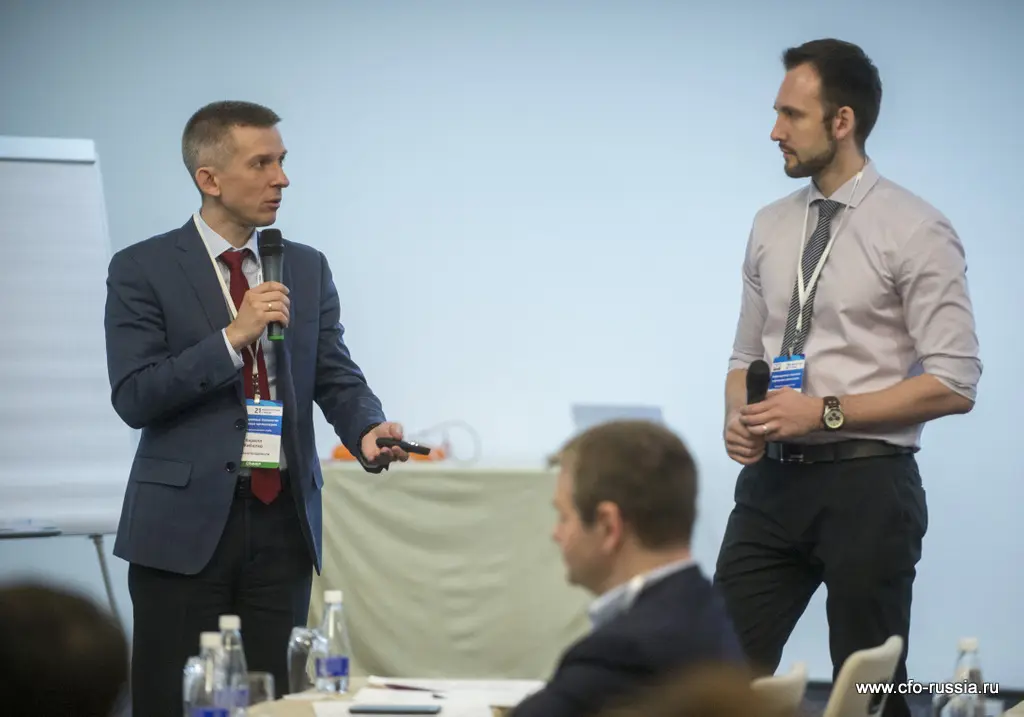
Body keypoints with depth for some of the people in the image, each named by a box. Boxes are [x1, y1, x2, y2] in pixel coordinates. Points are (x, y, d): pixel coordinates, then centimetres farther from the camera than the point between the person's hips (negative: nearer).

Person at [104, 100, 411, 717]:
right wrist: (233, 336, -17)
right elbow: (134, 398, -10)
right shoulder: (144, 270, -2)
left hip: (283, 523, 4)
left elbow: (337, 378, 7)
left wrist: (369, 430, -15)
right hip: (186, 523, -4)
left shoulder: (308, 269, 12)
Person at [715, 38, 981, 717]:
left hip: (866, 487, -5)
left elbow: (953, 383, -12)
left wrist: (825, 411, -17)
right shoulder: (772, 227, 11)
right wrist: (738, 417, -3)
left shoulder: (914, 230, -8)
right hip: (773, 481, 6)